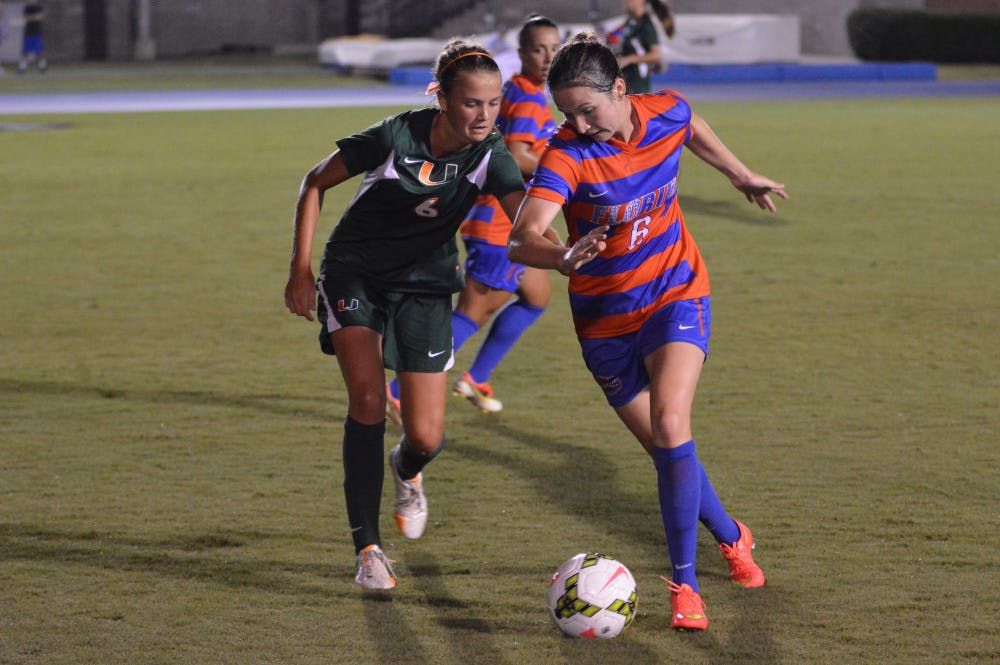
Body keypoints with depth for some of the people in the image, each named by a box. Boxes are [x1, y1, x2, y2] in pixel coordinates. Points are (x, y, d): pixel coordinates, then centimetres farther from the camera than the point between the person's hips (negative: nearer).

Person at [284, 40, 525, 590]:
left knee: (426, 437, -6)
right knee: (368, 401, -20)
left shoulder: (491, 156, -16)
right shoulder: (396, 137, -22)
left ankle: (406, 470, 35)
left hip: (424, 286, 2)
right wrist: (300, 269, -9)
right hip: (354, 276, -2)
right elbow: (315, 183, -7)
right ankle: (367, 549, -9)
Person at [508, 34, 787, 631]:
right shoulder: (567, 155, -24)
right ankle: (731, 537, 37)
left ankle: (685, 584, -18)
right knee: (664, 448, 9)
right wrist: (566, 256, -58)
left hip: (677, 295, 0)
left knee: (669, 423, -22)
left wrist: (742, 175, 29)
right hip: (605, 318, 0)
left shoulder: (665, 113, -13)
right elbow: (521, 240, -37)